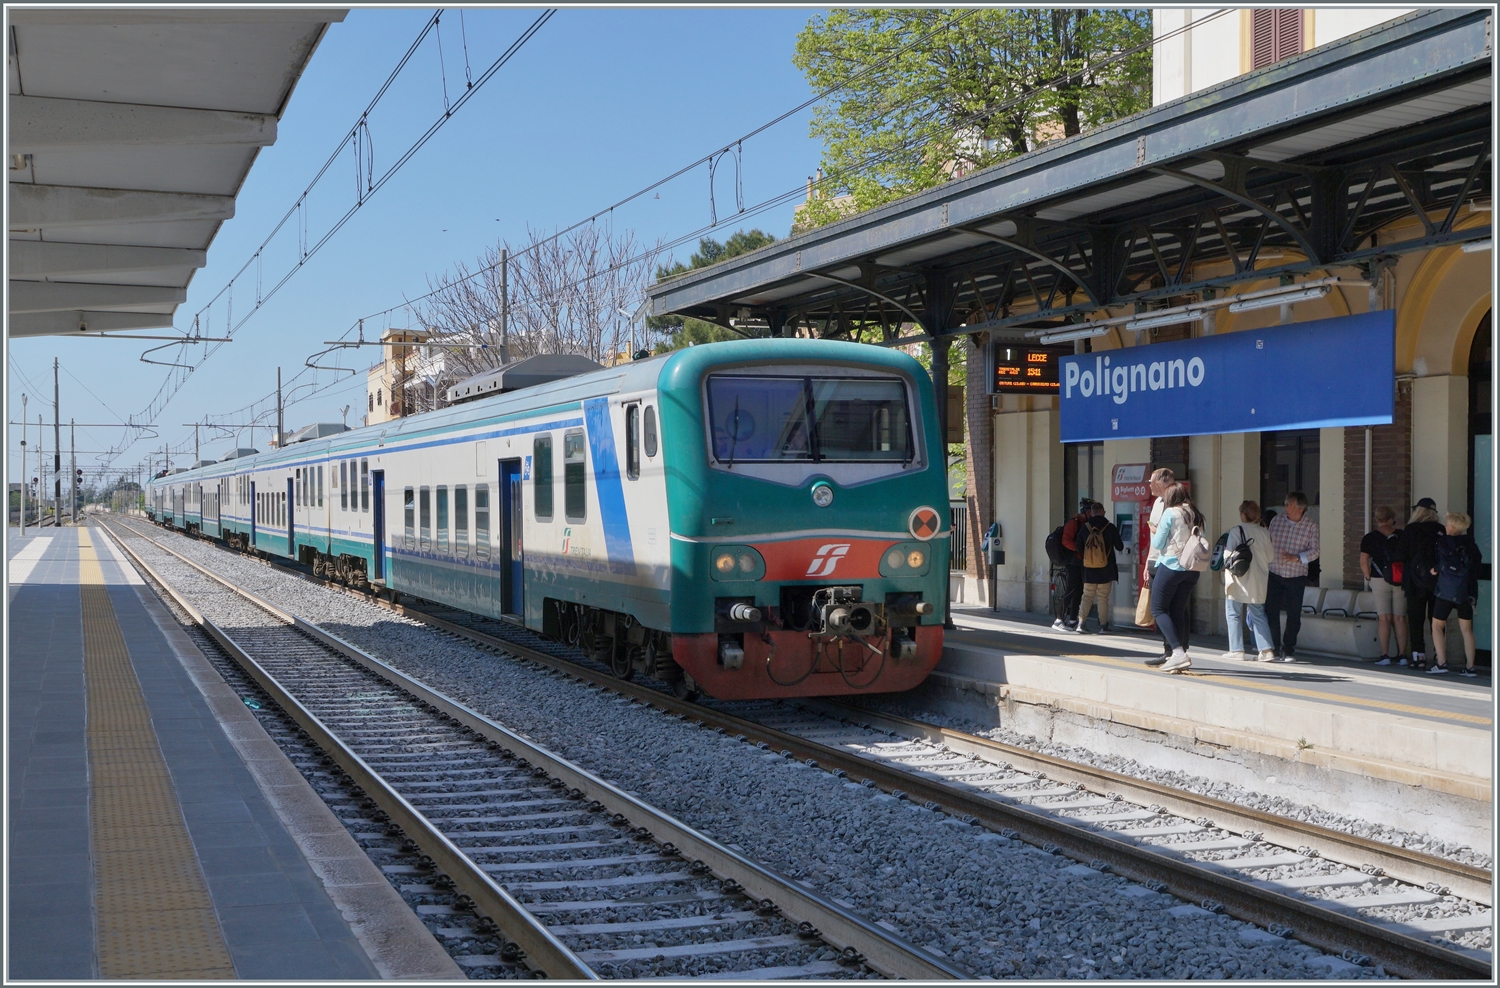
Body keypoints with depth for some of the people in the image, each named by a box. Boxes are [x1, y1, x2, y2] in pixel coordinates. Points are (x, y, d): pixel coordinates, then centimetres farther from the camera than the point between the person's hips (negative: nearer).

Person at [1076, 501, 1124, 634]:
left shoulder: (1085, 528, 0)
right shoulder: (1110, 527, -6)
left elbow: (1078, 548, 6)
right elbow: (1119, 547, 2)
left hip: (1089, 569, 2)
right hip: (1106, 570, -2)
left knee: (1087, 596, 9)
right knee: (1103, 598, 6)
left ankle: (1080, 623, -2)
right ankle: (1103, 626, 6)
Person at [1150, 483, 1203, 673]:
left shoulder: (1170, 513, -8)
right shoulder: (1195, 515, 9)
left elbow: (1158, 544, -7)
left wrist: (1155, 533, 13)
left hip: (1171, 566, -6)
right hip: (1192, 570, 6)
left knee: (1158, 609, 2)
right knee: (1178, 611, 13)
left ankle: (1178, 652, -13)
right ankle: (1181, 653, 7)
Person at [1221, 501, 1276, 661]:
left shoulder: (1236, 531, -12)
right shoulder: (1265, 533, 2)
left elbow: (1229, 556, -13)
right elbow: (1270, 559, 6)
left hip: (1239, 581, -4)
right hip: (1258, 583, 4)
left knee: (1234, 614, 7)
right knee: (1258, 615, 13)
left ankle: (1236, 650, 4)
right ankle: (1266, 649, 5)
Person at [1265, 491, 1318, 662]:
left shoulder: (1311, 526, -4)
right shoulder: (1276, 520, 2)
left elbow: (1314, 551, -5)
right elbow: (1268, 545, 10)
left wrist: (1296, 557, -21)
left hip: (1296, 577, -2)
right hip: (1275, 574, 2)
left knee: (1293, 615, 3)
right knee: (1271, 612, -2)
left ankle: (1289, 650, 15)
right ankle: (1274, 649, 9)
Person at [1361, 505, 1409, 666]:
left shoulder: (1370, 538, -2)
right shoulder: (1402, 536, 1)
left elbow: (1363, 562, -6)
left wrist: (1369, 577, 7)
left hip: (1380, 580, -1)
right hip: (1400, 581, 1)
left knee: (1384, 618, 0)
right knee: (1399, 618, 6)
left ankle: (1385, 655, -5)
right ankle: (1402, 654, 7)